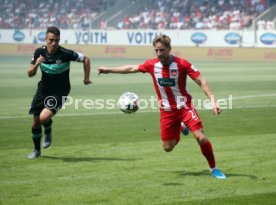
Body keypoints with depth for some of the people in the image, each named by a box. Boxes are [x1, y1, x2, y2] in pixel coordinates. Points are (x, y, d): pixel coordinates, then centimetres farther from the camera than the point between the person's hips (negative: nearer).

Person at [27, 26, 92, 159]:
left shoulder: (66, 54, -20)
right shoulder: (39, 52, -9)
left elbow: (85, 59, -6)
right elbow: (30, 74, -3)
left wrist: (86, 78, -6)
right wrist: (36, 64, -23)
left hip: (59, 92, -4)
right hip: (43, 89, 4)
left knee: (44, 117, -25)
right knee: (36, 122, 6)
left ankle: (48, 132, 12)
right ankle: (36, 150, 29)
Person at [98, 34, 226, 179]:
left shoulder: (182, 64, -17)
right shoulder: (152, 64, -6)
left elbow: (201, 82, -16)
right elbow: (132, 68, 11)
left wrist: (213, 100, -27)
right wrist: (108, 70, 14)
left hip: (184, 106, -3)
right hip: (167, 111, 4)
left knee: (201, 137, -19)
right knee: (168, 147, 8)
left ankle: (213, 168, 1)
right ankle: (180, 128, 41)